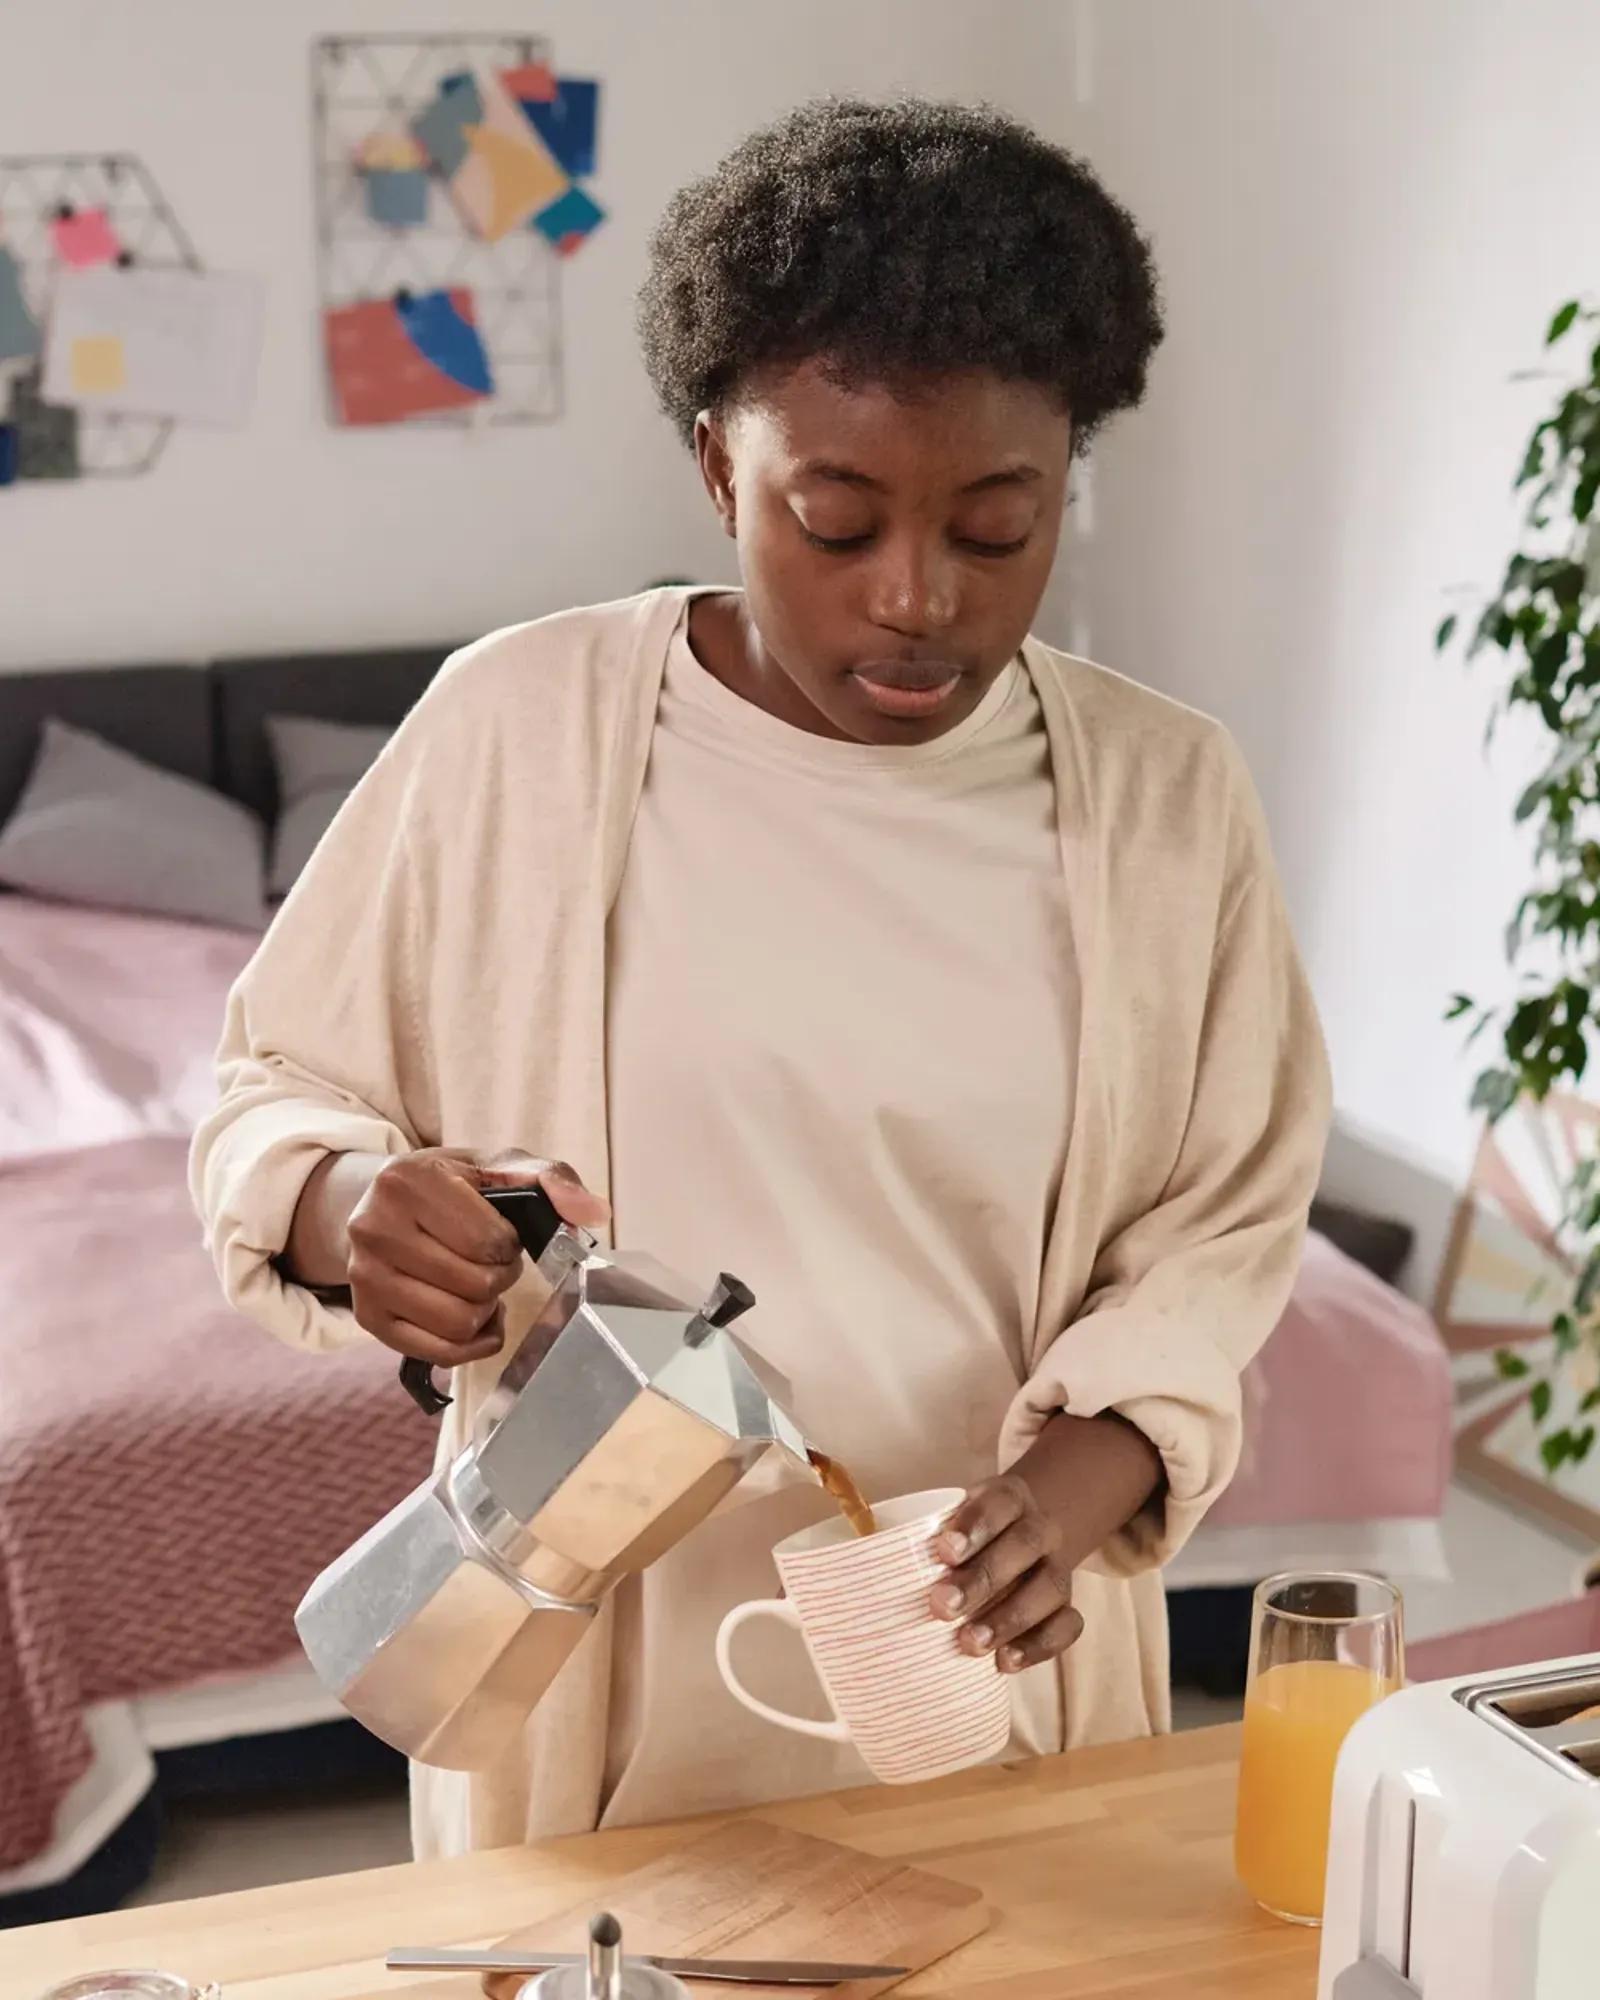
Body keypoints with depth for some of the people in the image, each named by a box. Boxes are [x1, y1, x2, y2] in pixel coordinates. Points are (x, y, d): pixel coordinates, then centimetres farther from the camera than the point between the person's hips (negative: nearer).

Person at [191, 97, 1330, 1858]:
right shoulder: (516, 726, -9)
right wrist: (345, 1206, -22)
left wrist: (1079, 1474, -16)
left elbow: (1218, 1227, 2)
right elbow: (273, 1090, 0)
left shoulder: (1166, 792, -4)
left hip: (987, 1673, 2)